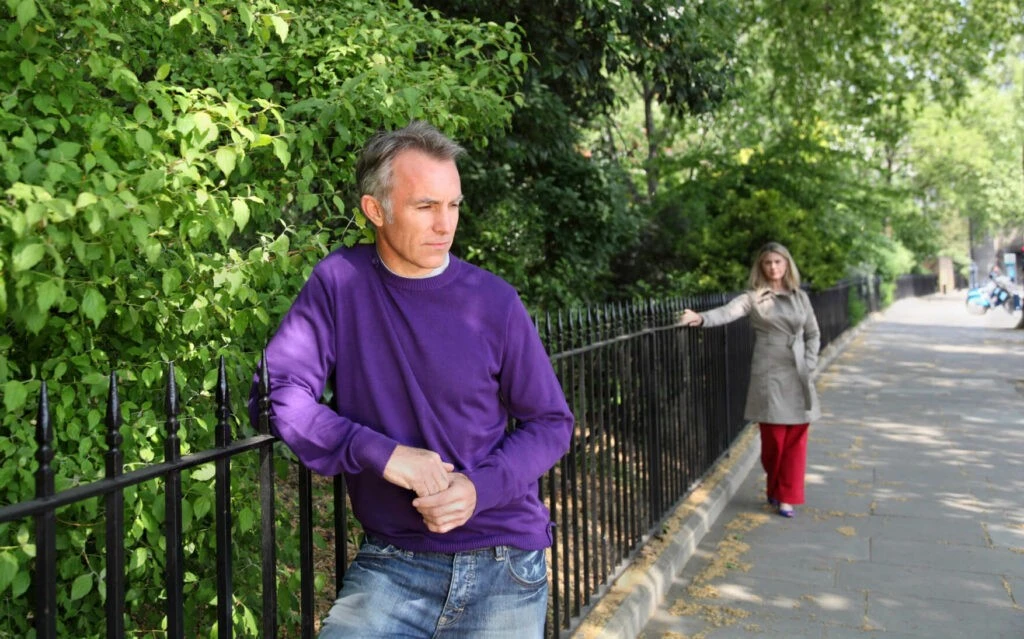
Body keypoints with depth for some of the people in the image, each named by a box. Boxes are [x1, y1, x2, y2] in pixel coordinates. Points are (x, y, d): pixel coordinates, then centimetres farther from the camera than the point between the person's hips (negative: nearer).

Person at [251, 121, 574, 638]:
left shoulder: (494, 303, -5)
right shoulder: (339, 281, -3)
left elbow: (551, 424, 2)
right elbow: (277, 392, -9)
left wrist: (480, 488, -15)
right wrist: (381, 453, -20)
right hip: (391, 565, 0)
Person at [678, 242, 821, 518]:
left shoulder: (800, 297, 9)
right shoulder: (754, 298, -3)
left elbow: (813, 334, 16)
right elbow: (728, 312, -22)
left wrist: (809, 363, 4)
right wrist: (701, 318, -41)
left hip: (798, 377, 3)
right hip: (768, 375, -3)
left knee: (795, 440, 5)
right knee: (773, 440, 1)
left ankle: (787, 497, 16)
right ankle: (774, 491, 23)